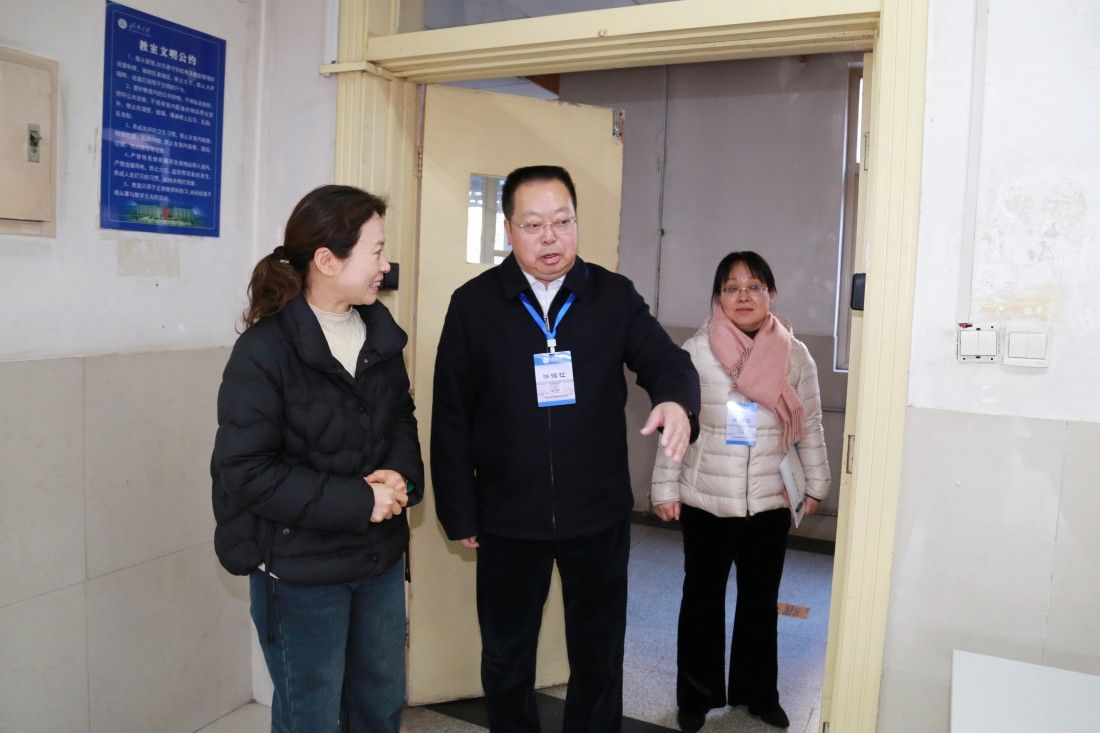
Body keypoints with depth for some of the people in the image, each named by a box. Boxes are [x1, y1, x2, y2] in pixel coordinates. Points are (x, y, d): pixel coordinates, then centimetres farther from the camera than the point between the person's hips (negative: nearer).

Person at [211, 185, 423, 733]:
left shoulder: (379, 333, 2)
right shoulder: (264, 349, -17)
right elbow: (244, 471, -20)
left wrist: (400, 476, -12)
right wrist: (357, 501, -23)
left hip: (381, 556, 6)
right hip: (300, 568, -6)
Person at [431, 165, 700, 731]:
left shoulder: (614, 296, -2)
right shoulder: (473, 304, -5)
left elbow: (664, 360, -7)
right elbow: (451, 418, -3)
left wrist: (676, 401, -32)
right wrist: (459, 514, -3)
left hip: (599, 516, 1)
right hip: (507, 519, 0)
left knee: (599, 658, 18)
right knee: (505, 660, 18)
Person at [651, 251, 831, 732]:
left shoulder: (795, 355, -2)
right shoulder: (696, 352, -7)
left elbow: (810, 427, 5)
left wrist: (816, 485, 7)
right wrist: (665, 489, -6)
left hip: (769, 503, 2)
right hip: (706, 502, -1)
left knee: (761, 602, 15)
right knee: (702, 600, 12)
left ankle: (758, 693, 34)